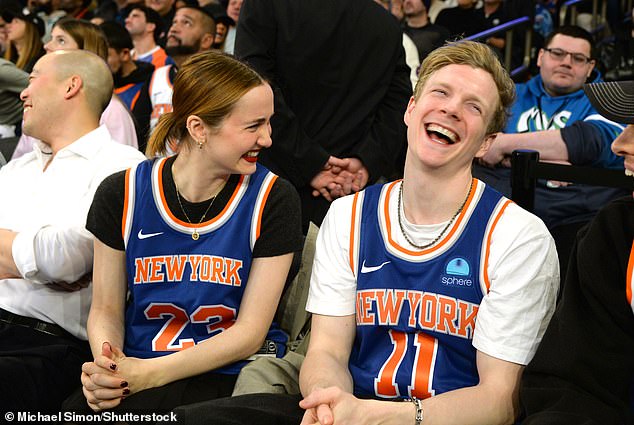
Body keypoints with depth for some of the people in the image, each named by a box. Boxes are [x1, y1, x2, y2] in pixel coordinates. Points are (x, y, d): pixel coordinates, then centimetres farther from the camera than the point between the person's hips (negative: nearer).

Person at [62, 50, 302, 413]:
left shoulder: (273, 200, -6)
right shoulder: (122, 195, 0)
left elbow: (250, 332, -7)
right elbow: (106, 310, 7)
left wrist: (149, 374, -18)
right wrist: (105, 366, -17)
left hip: (225, 373, -2)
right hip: (132, 368, 3)